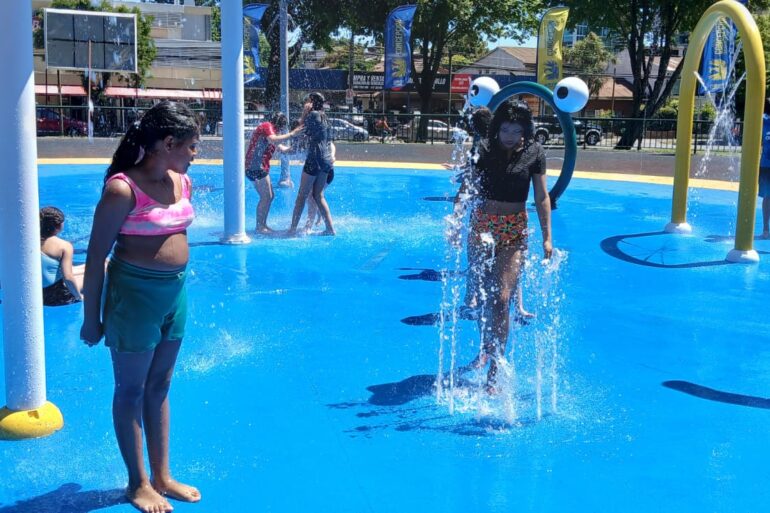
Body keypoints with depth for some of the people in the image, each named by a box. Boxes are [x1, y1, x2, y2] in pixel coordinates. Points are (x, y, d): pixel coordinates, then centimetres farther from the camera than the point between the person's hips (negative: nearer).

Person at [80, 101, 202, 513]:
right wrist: (92, 317, -10)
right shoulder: (123, 189, -17)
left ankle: (162, 477, 28)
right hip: (134, 293, -7)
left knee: (159, 386, 16)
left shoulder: (182, 183, 3)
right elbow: (96, 255, -13)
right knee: (131, 389, 8)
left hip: (174, 291, 7)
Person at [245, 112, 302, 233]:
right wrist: (291, 134, -25)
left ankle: (262, 225, 16)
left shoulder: (268, 128, 24)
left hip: (259, 167, 11)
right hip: (256, 166, -11)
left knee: (269, 196, 13)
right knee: (266, 197, -9)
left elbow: (281, 148, 27)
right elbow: (273, 140, -27)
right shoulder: (267, 126, -7)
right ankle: (260, 227, -7)